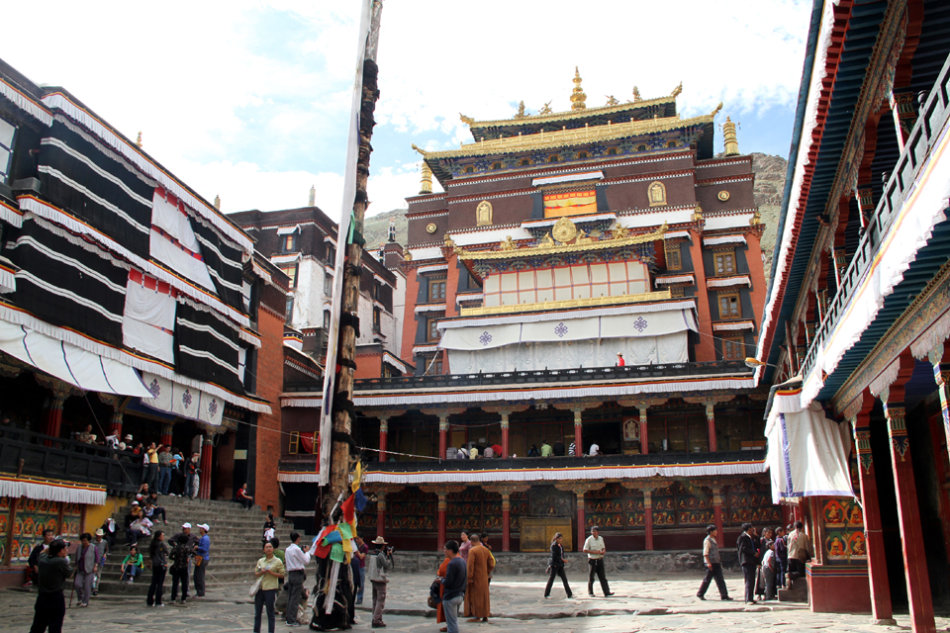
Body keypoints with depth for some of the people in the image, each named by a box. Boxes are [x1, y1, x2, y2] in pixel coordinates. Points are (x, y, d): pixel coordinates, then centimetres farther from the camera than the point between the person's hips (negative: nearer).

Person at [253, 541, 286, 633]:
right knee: (257, 612, 11)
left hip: (270, 588, -5)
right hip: (259, 588, 5)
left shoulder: (277, 561, -2)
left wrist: (271, 572, -16)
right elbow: (256, 573, 13)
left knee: (270, 612, 0)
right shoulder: (260, 561, 12)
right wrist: (261, 572, -7)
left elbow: (281, 575, -4)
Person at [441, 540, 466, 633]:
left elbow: (447, 583, -22)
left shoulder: (451, 564, -21)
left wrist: (442, 580, -3)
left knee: (451, 623, -1)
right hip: (460, 595, 9)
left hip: (450, 597, -9)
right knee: (455, 620, 20)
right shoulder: (462, 561, 7)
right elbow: (466, 579, 14)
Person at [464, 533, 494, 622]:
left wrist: (469, 578, -17)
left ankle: (477, 616, 4)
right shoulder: (486, 550, 4)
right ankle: (485, 616, 16)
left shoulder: (472, 551, -17)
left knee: (475, 596, 3)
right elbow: (491, 564, 8)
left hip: (475, 577, -6)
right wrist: (487, 573, 16)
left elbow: (470, 566, -20)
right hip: (484, 578, 6)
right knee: (484, 595, 13)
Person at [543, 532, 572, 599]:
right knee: (551, 579, 2)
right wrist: (562, 559, -16)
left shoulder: (561, 546, 12)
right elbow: (554, 556, -18)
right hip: (554, 564, -7)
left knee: (564, 579, 3)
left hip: (560, 565, 7)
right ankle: (546, 594, 13)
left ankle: (569, 594, 3)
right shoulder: (553, 545, -12)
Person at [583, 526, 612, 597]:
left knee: (602, 577, 3)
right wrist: (594, 552, -18)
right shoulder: (589, 540, -10)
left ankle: (607, 592, 3)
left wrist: (603, 551, -6)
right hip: (592, 560, -5)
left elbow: (603, 548, 18)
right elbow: (585, 550, -11)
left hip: (600, 560, 5)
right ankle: (590, 592, 18)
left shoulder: (601, 538, 7)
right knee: (591, 577, 5)